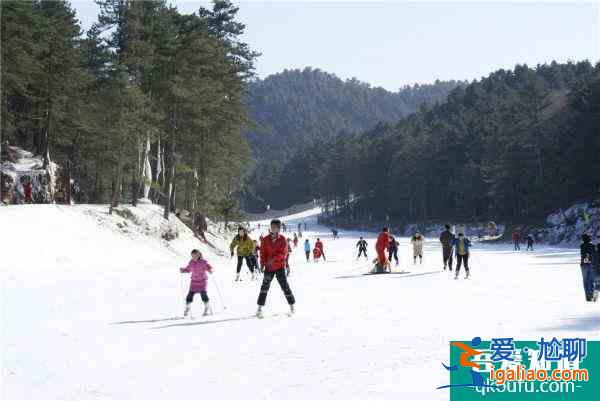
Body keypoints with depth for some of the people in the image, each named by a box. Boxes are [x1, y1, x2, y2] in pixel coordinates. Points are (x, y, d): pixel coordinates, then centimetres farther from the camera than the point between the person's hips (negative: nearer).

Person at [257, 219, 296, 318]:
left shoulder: (282, 240, -3)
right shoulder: (265, 240, 2)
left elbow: (283, 253, -11)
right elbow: (263, 252, 1)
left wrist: (274, 258, -23)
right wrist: (263, 262, -13)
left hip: (280, 266, -1)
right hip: (269, 267, 1)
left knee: (285, 286, 0)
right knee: (265, 286, -7)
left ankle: (292, 304, 16)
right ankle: (260, 308, -2)